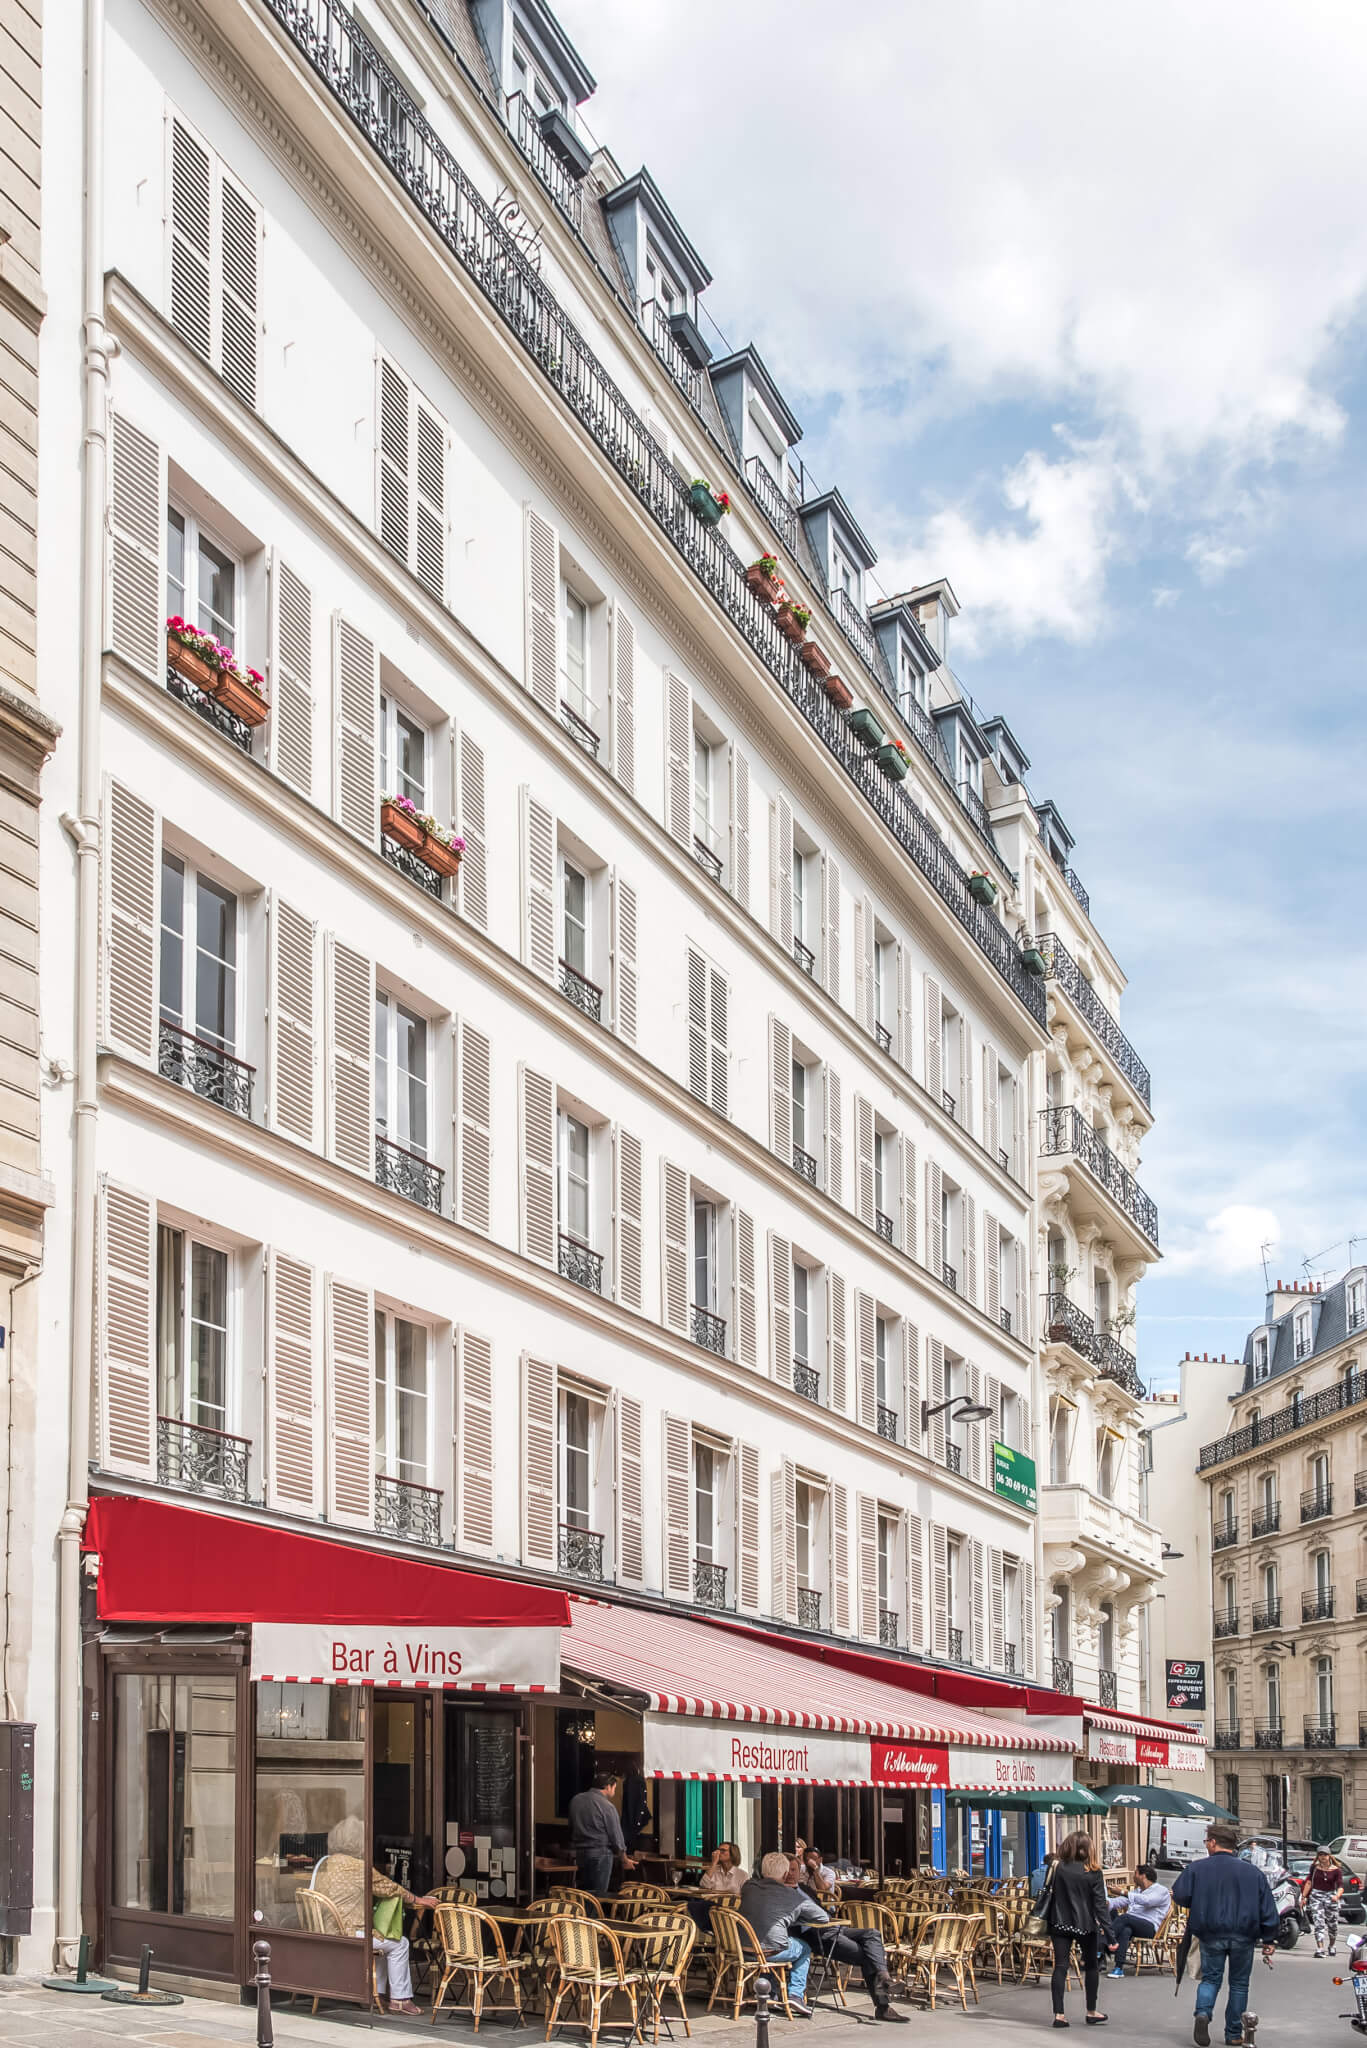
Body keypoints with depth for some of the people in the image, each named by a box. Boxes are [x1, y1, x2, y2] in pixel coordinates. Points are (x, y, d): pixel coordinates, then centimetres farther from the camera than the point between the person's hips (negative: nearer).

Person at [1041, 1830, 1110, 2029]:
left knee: (1060, 1966, 2)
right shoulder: (1093, 1873, -8)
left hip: (1060, 1924, 1)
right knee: (1091, 1965, 16)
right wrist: (1108, 1930, -9)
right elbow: (1100, 1904, -10)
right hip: (1085, 1925, -1)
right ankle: (1091, 2011, 23)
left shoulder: (1058, 1868, -5)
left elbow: (1048, 1895, 0)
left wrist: (1042, 1919, 10)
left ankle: (1059, 2014, -3)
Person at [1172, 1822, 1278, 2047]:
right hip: (1244, 1936, 1)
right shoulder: (1253, 1872, 3)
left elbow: (1179, 1897, -2)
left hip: (1211, 1935, -1)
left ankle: (1203, 2012, -16)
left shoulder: (1197, 1868, -2)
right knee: (1239, 1983, 13)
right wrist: (1269, 1940, 8)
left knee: (1210, 1978, 11)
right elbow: (1268, 1908, 3)